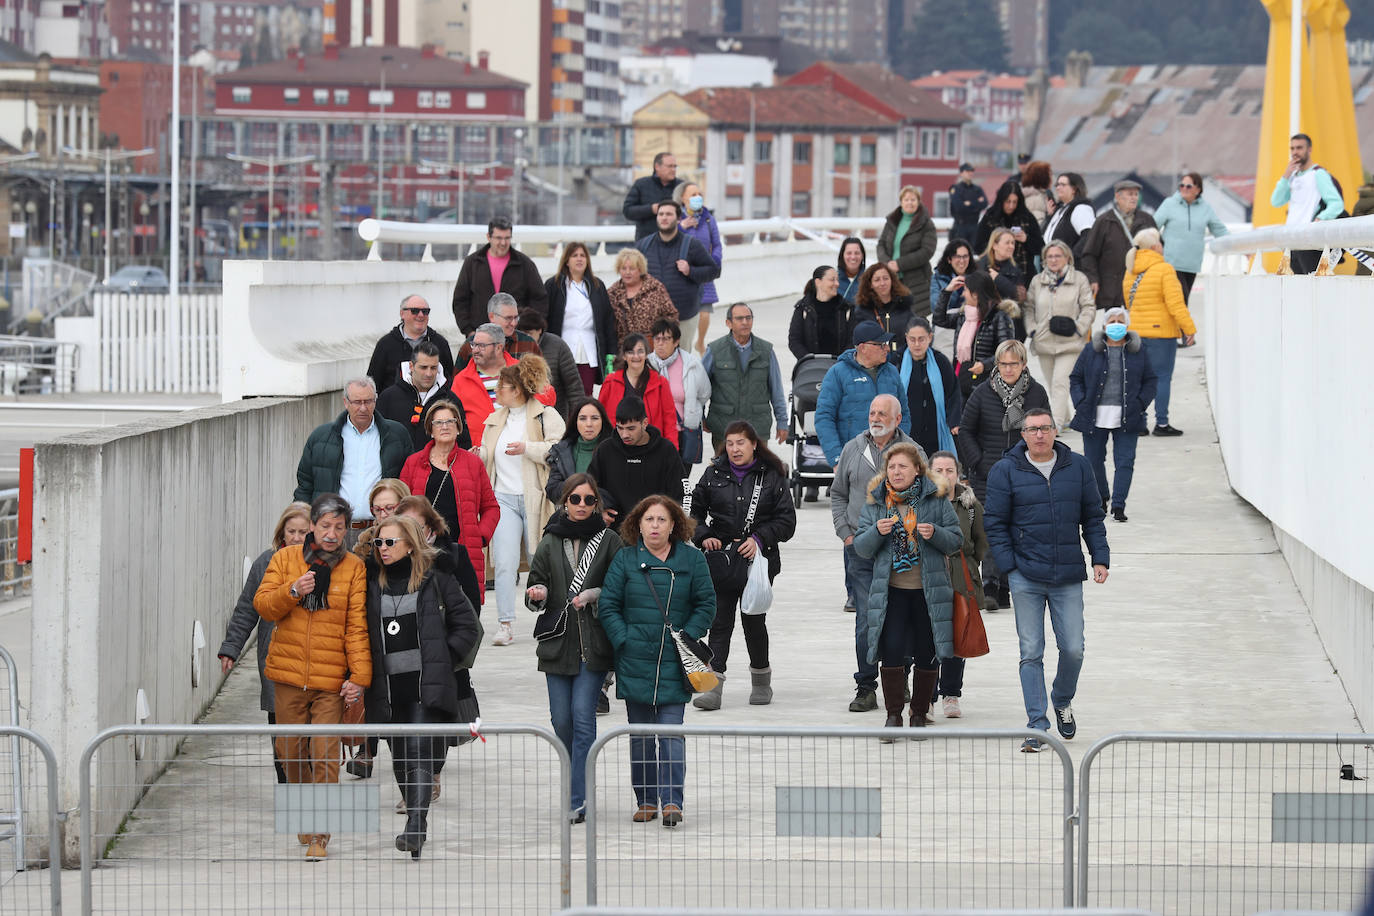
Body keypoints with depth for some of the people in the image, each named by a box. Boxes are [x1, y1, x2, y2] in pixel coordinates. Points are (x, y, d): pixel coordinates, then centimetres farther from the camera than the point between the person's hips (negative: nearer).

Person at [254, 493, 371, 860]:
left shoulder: (354, 568, 1)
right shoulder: (285, 558, 6)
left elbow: (357, 626, -3)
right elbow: (263, 606, 2)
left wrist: (360, 675, -11)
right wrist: (292, 591, -16)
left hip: (331, 679, -2)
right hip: (288, 674, 2)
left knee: (325, 757, -10)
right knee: (290, 750, 11)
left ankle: (319, 836, -4)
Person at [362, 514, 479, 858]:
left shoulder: (436, 580, 0)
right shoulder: (372, 582, 10)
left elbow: (468, 626, 3)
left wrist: (443, 660, -3)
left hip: (428, 685, -5)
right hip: (387, 687, 5)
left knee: (420, 751, -17)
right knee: (400, 757, 11)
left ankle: (416, 826, -24)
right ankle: (416, 824, 25)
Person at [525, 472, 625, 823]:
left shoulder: (609, 540, 2)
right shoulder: (550, 542, 9)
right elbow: (534, 591, 10)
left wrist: (594, 596, -14)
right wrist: (537, 595, -13)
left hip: (595, 645, -3)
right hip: (558, 642, 3)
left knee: (583, 716, -11)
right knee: (561, 720, 5)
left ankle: (579, 799, -10)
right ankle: (579, 786, 24)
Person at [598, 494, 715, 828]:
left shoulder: (692, 559, 3)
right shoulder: (625, 559, 3)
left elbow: (706, 604, 5)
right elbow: (609, 606, 3)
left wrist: (687, 638, -6)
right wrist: (624, 641, -7)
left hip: (674, 662, -1)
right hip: (634, 661, 1)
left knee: (671, 732, -7)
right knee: (640, 734, 7)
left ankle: (671, 801, -9)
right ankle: (646, 800, 16)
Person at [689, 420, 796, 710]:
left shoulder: (772, 476, 0)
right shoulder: (713, 474, 6)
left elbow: (786, 520, -1)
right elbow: (695, 511, 10)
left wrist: (759, 539, -13)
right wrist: (703, 537, -7)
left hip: (759, 561, -1)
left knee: (754, 621, 6)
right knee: (720, 623, -4)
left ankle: (761, 680, 26)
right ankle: (713, 685, -8)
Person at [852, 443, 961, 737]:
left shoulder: (936, 499, 1)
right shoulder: (875, 502, 6)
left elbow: (956, 541, 3)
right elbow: (861, 547, 6)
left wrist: (935, 533, -17)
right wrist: (877, 532, -14)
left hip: (930, 591, 0)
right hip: (892, 591, 0)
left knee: (927, 656, 3)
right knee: (891, 650, -10)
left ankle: (919, 714, 18)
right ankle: (894, 713, 2)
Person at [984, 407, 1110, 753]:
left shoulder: (1077, 467, 7)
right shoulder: (1005, 471, 0)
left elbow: (1092, 517, 14)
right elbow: (994, 523, 1)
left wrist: (1100, 558, 5)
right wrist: (1009, 566, -7)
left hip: (1068, 578, 2)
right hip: (1026, 578, -2)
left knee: (1073, 649, 0)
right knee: (1031, 653, -2)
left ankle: (1062, 702, 29)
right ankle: (1037, 726, 3)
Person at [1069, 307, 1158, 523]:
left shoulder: (1137, 352, 6)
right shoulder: (1091, 351, 4)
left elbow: (1150, 381, 11)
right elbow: (1076, 379, 9)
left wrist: (1140, 404, -3)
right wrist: (1081, 403, -5)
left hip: (1126, 418, -1)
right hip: (1096, 416, 1)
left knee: (1125, 461, -8)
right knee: (1094, 460, 9)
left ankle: (1118, 505, -7)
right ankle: (1100, 499, 28)